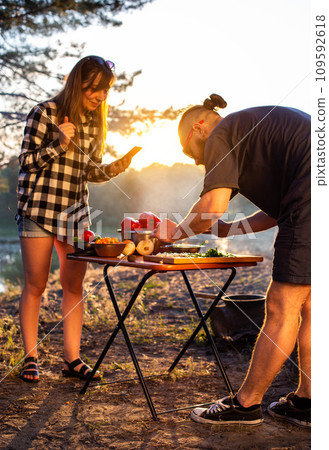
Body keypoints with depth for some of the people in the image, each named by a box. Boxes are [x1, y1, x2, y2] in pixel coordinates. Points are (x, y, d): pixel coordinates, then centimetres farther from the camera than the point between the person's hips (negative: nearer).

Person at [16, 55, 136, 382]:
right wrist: (58, 145, -19)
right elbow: (26, 161, -6)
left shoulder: (95, 124, 12)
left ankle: (72, 359, 11)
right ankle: (30, 358, 13)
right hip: (38, 209, -5)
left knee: (74, 285, 3)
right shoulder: (45, 113, -5)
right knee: (35, 285, 1)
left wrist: (112, 170, -3)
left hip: (75, 214, 5)